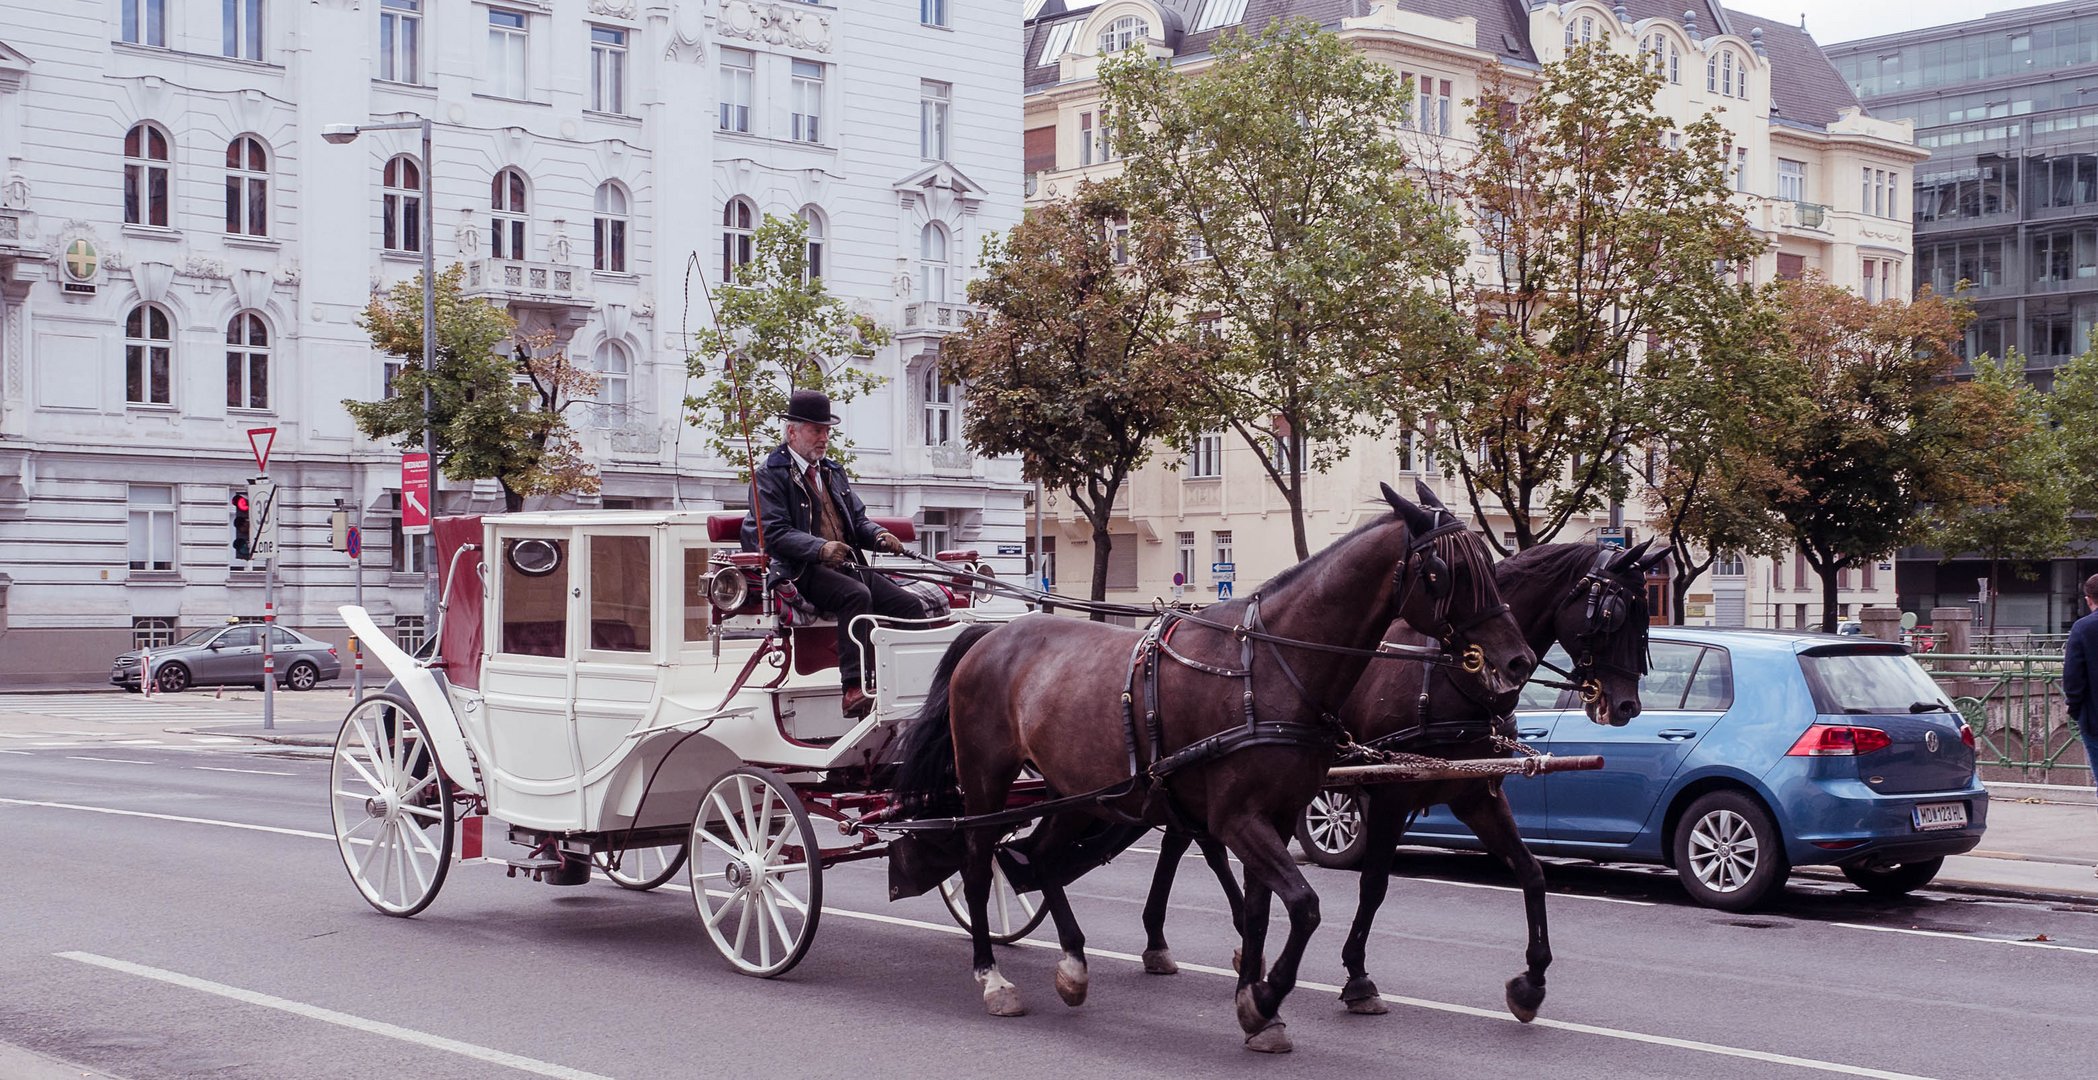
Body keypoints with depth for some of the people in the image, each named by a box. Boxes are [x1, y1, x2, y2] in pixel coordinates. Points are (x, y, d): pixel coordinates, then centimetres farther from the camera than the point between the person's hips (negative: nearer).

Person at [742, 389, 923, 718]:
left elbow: (857, 518, 26)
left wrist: (878, 535, 1)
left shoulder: (833, 471, 25)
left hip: (848, 566, 8)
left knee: (911, 605, -12)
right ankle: (855, 689, -43)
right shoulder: (771, 473, 0)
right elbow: (775, 533, -11)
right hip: (803, 572, -8)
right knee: (857, 594, -37)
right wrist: (820, 548, -28)